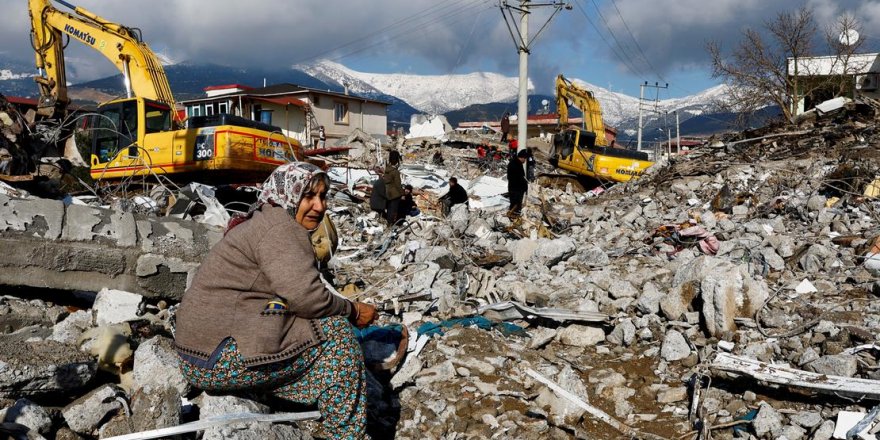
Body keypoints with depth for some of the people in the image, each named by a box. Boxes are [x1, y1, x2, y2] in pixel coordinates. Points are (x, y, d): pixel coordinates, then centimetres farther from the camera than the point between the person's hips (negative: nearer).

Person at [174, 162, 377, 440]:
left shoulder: (262, 223, 19)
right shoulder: (279, 227, -13)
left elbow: (292, 295, 16)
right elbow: (305, 297, -23)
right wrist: (352, 311, -7)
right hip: (223, 360, -10)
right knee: (335, 332, -7)